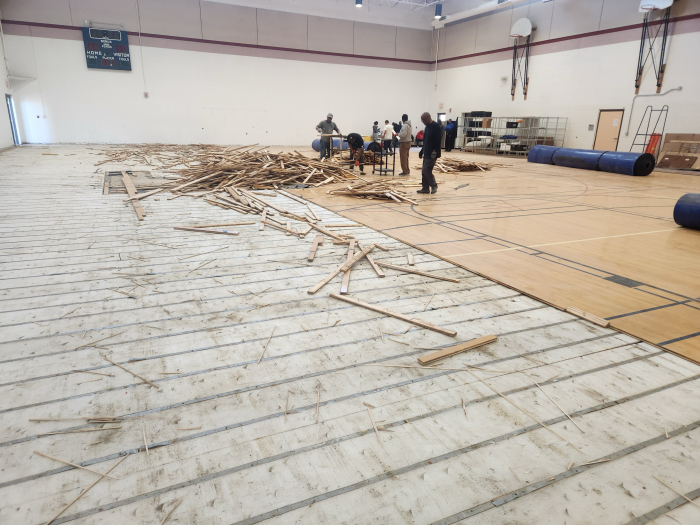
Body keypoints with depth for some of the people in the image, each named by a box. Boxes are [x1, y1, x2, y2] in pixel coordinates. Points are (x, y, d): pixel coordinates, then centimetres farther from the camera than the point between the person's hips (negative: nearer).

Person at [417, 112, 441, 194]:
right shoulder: (427, 127, 16)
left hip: (432, 154, -9)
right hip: (426, 153, 9)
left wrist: (435, 151, -25)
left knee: (426, 170, -11)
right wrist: (422, 151, 21)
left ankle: (434, 186, 5)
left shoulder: (436, 126, -13)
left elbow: (438, 140, -20)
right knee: (424, 171, 9)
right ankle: (425, 188, 17)